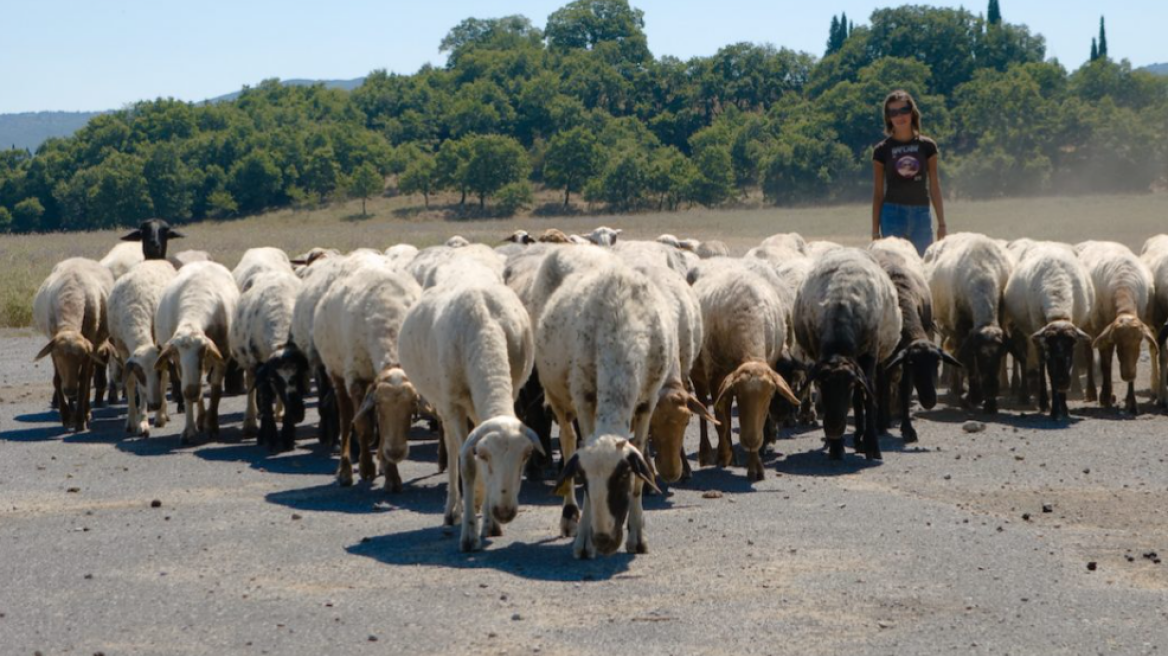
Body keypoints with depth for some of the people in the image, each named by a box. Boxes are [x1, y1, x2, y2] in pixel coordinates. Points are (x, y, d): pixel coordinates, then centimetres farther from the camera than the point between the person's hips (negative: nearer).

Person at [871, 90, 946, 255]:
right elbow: (877, 193, 5)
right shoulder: (883, 150, 3)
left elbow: (934, 186, 9)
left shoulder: (926, 146, 7)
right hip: (893, 214, -2)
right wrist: (875, 231, 1)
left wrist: (941, 223, 6)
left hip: (921, 215, 2)